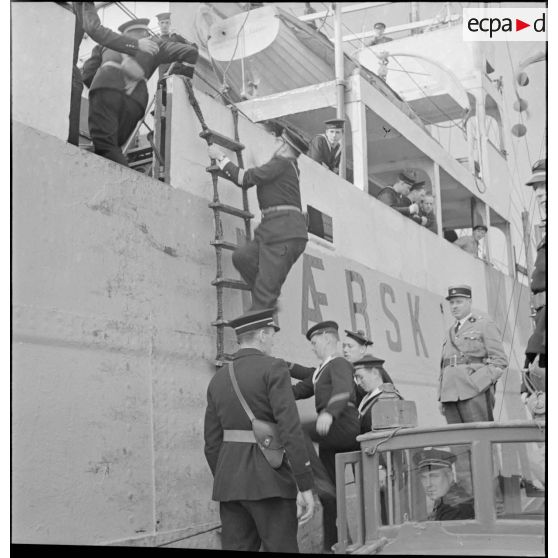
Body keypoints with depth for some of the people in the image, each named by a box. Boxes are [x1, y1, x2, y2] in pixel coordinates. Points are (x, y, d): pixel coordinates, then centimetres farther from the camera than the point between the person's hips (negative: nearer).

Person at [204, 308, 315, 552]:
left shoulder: (219, 378, 12)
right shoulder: (274, 368, -8)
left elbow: (212, 441, 13)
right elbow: (290, 430, -17)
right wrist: (305, 486, -15)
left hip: (230, 476, 7)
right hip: (268, 480, -6)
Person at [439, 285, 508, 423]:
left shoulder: (485, 325, 7)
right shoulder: (450, 332, 25)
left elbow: (500, 361, -1)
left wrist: (480, 383, -13)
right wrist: (441, 397, 13)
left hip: (475, 392, -5)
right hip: (450, 394, 5)